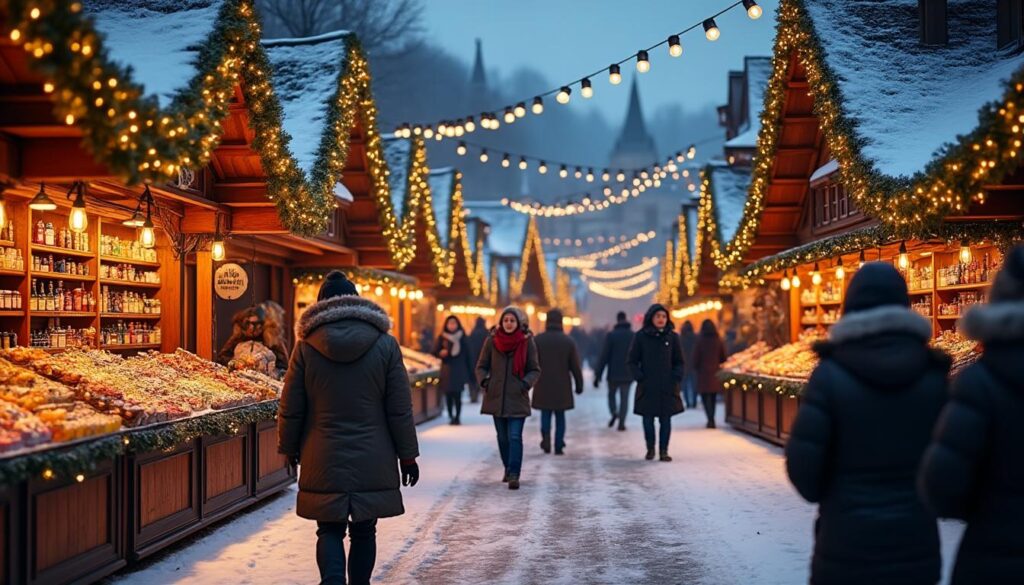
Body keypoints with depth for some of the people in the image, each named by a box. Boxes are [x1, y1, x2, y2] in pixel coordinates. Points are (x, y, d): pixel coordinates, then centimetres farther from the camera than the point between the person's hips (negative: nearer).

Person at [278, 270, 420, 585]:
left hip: (323, 461, 0)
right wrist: (407, 455, 7)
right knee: (364, 531, 13)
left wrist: (289, 448, 17)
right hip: (372, 462, 0)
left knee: (329, 529, 7)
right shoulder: (385, 345, -3)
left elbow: (290, 409, 2)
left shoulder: (306, 347, -3)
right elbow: (400, 409, -1)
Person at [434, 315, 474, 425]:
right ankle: (451, 417, 8)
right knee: (448, 395, -1)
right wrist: (441, 353, -16)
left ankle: (457, 417, -3)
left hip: (459, 370, -1)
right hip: (447, 370, 1)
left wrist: (469, 371, 0)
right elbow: (435, 352, 8)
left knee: (457, 395, -8)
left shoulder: (462, 337, 5)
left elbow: (467, 354, 4)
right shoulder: (442, 337, 6)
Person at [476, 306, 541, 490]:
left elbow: (535, 370, 3)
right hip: (496, 397, 3)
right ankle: (509, 469, 30)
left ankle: (514, 475, -14)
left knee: (515, 437, -12)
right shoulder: (492, 340, 1)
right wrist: (483, 380, -12)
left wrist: (526, 383, -16)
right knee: (502, 437, 12)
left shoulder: (527, 342, -2)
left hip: (517, 398, -2)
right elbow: (481, 366, 8)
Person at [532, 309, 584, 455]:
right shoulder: (569, 342, -3)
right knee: (560, 416, 8)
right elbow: (575, 367, -1)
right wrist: (579, 385, 8)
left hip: (543, 386, 0)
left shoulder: (537, 340, -3)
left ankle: (546, 434, -17)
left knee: (545, 414, 10)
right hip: (562, 387, 0)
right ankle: (559, 446, 5)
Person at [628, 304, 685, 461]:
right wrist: (639, 376, -10)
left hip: (667, 387, 1)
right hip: (647, 386, -1)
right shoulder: (640, 337, 1)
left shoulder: (672, 337, 6)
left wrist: (677, 377, -4)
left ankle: (663, 451, 5)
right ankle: (650, 449, 19)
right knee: (648, 418, 3)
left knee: (666, 419, 0)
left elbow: (679, 361, 12)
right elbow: (633, 361, 4)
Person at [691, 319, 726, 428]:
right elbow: (723, 358, 3)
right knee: (713, 397, 15)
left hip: (703, 372, -3)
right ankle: (711, 420, 19)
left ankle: (710, 419, -16)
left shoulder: (699, 341, -9)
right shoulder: (719, 341, -1)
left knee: (705, 396, 1)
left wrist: (695, 369, 9)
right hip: (715, 373, 3)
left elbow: (696, 358, -6)